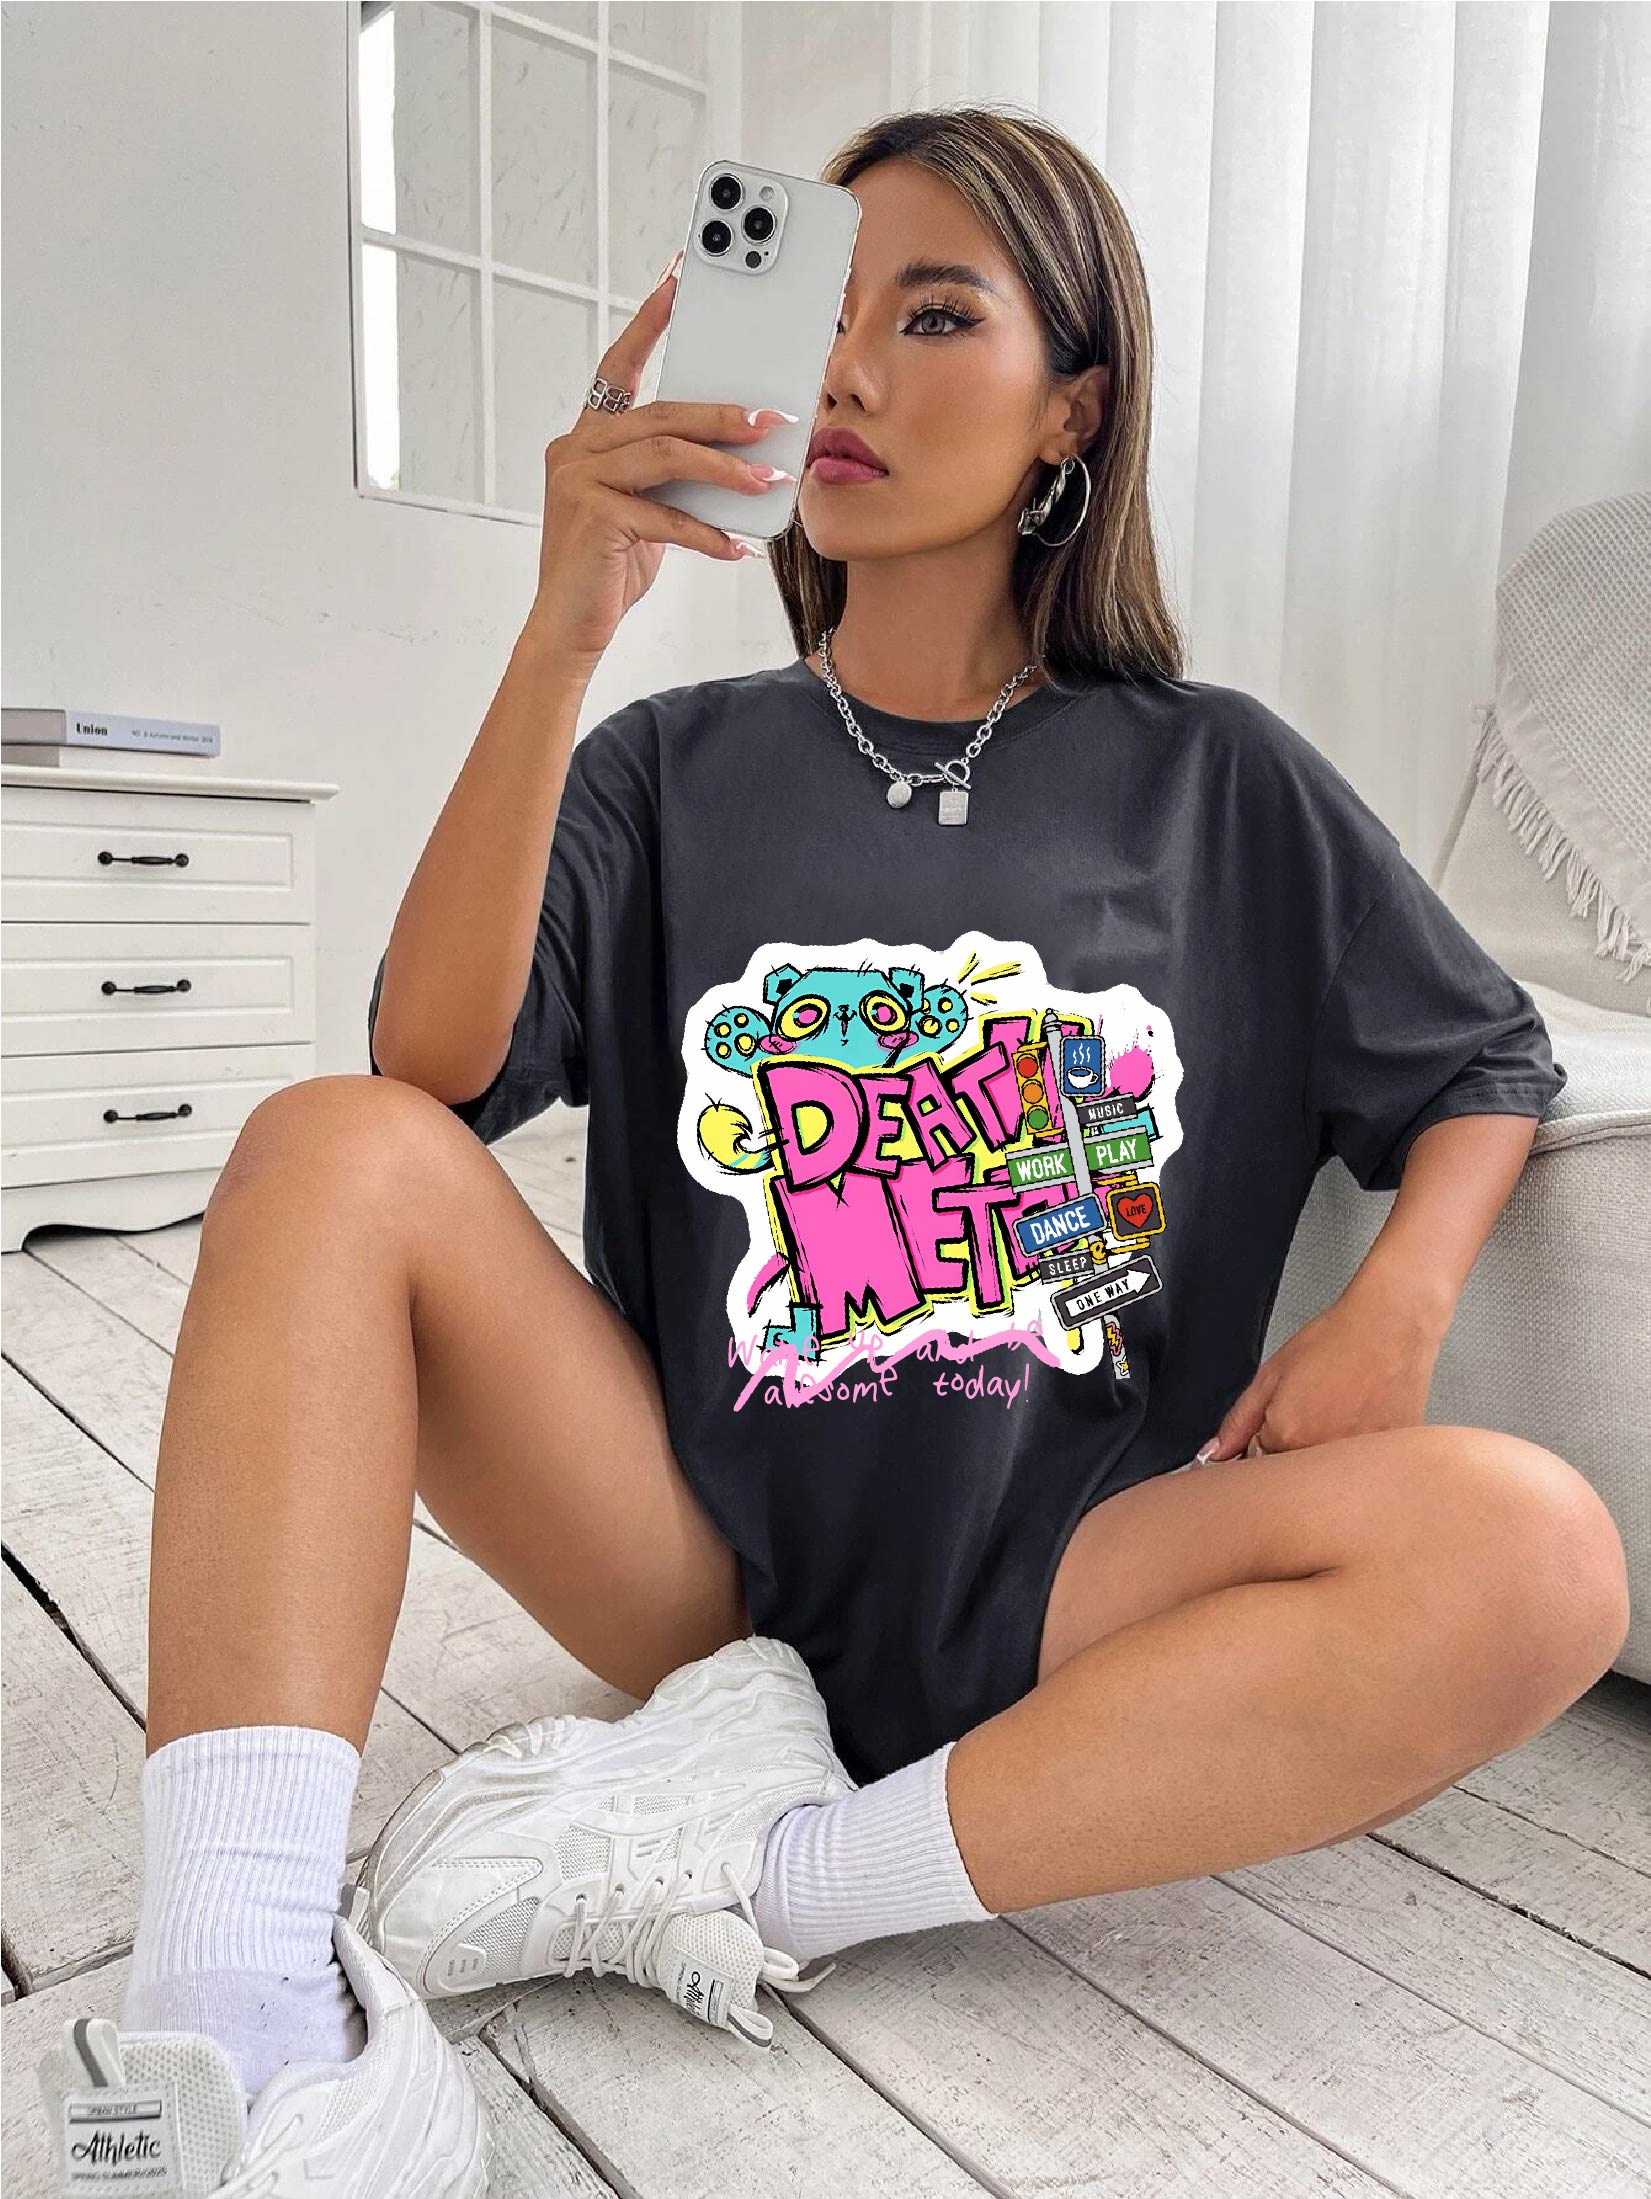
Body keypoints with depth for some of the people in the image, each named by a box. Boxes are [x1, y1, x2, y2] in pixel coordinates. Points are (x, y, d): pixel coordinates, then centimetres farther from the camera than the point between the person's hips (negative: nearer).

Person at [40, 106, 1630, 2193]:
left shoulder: (1219, 781, 6)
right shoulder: (676, 763, 6)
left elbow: (1488, 1062, 13)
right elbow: (433, 1066, -9)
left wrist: (1397, 1300, -8)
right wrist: (565, 632, -18)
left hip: (1055, 1587, 0)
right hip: (706, 1552, 1)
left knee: (1535, 1550, -25)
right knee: (329, 1151, -19)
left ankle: (750, 1870, -20)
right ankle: (234, 2016, -29)